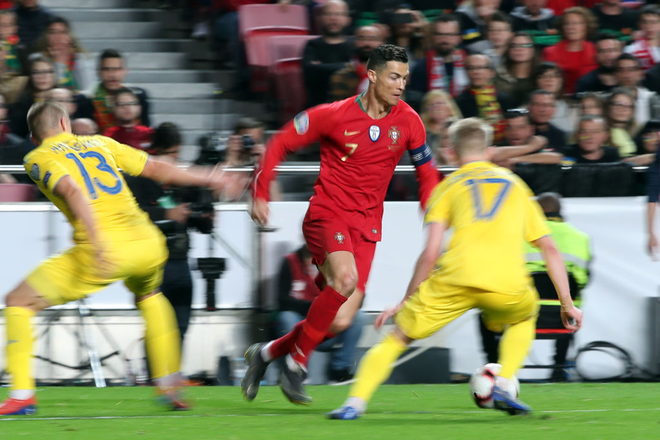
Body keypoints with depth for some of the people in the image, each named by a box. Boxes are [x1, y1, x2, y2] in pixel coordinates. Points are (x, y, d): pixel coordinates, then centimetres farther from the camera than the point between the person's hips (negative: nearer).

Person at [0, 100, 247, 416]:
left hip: (105, 249, -5)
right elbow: (156, 168, 26)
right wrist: (209, 179, 38)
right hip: (148, 244, 5)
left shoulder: (38, 159, 9)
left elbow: (72, 191, -11)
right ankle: (169, 387, 30)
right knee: (149, 296, 38)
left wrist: (99, 243, -21)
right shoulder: (99, 143, 23)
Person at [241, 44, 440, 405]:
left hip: (366, 226, 4)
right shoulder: (335, 116, -8)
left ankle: (265, 354, 19)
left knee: (340, 321, -6)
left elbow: (427, 172, 15)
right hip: (327, 214, -4)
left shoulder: (408, 121, 2)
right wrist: (260, 193, -4)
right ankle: (295, 365, -16)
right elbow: (281, 144, 1)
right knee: (345, 278, -33)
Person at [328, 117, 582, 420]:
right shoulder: (515, 184, 28)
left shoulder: (448, 187, 20)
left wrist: (405, 302, 17)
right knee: (524, 316, 36)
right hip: (508, 284, 1)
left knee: (398, 336, 15)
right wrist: (567, 304, 25)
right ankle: (502, 387, 16)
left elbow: (430, 254, 9)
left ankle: (355, 403, -2)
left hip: (456, 278, -1)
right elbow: (550, 249, 23)